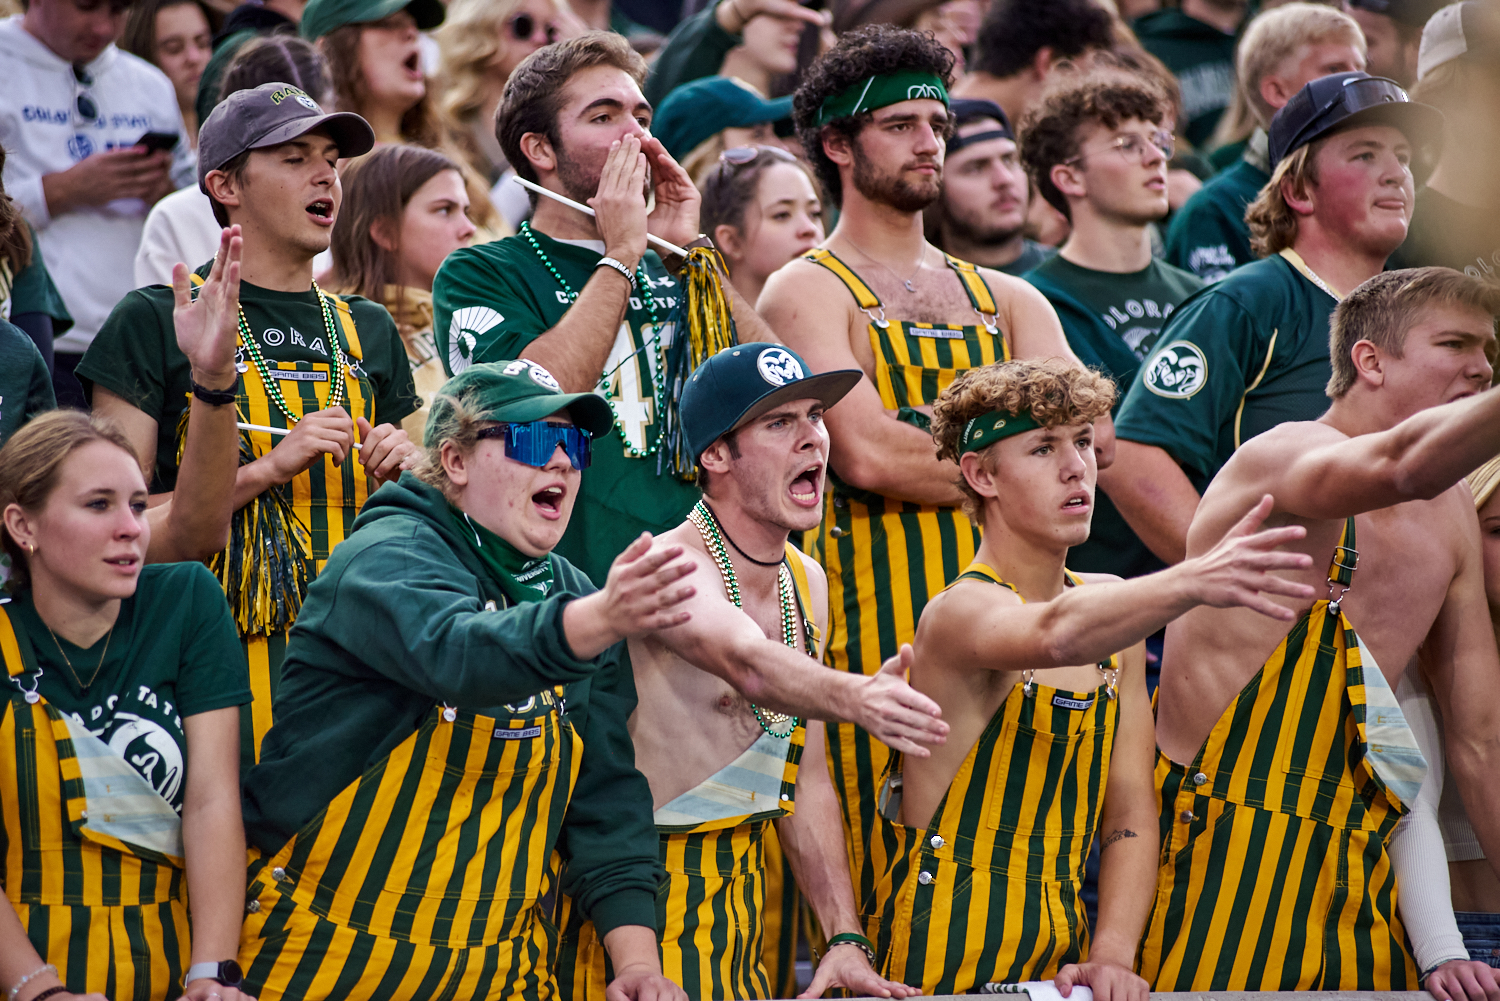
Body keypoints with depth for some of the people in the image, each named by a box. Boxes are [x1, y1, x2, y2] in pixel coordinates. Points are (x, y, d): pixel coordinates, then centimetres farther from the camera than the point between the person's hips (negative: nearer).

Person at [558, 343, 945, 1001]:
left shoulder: (805, 581, 9)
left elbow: (805, 778, 12)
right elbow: (749, 664, -39)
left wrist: (846, 939, 4)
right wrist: (854, 699, -59)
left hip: (741, 905, 8)